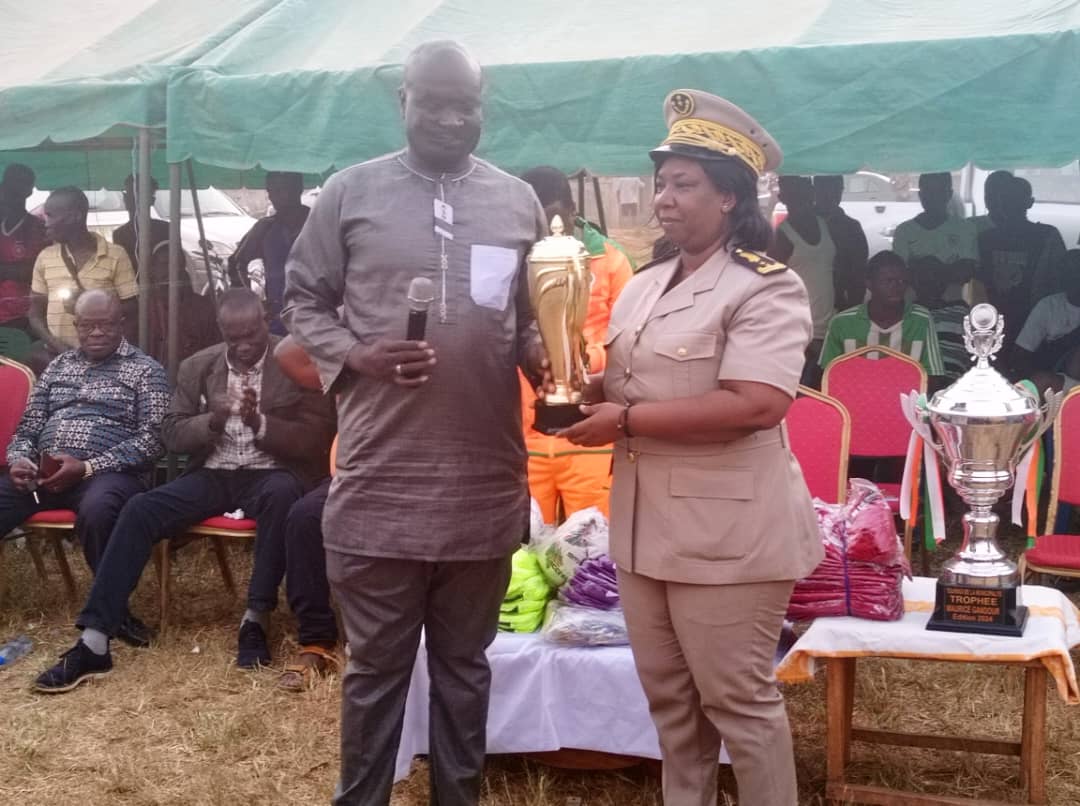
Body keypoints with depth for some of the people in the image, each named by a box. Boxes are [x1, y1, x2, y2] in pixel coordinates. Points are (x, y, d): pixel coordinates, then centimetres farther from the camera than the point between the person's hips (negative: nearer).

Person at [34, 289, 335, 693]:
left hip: (270, 474, -3)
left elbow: (317, 438, -7)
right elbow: (173, 433, 7)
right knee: (139, 509, -22)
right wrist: (212, 420, -14)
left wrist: (261, 423, -22)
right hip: (212, 475, 3)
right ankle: (94, 641, -23)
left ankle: (256, 617, -28)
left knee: (281, 493, -40)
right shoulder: (197, 366, 9)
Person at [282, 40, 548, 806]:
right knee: (377, 665, 10)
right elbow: (304, 300, 5)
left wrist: (542, 356, -9)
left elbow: (536, 314, 13)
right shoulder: (352, 191, 1)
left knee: (465, 661, 16)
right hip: (381, 479, -2)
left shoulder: (518, 201, 7)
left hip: (484, 479, 2)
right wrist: (357, 357, -13)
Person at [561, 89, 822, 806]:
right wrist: (584, 395, -2)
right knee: (669, 697, 18)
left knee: (739, 699, 2)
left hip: (727, 530, -8)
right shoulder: (643, 287, 13)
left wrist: (626, 420, -21)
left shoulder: (766, 287, -12)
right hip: (648, 525, 8)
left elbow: (756, 404, -25)